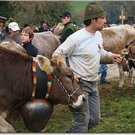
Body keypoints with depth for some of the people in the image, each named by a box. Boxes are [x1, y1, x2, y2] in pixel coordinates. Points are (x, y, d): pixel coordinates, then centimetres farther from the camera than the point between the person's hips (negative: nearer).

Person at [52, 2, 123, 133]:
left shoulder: (98, 35, 6)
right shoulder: (76, 38, -19)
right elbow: (57, 55, -14)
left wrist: (111, 56, 7)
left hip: (93, 84, 8)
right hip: (79, 83, -8)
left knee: (95, 119, 14)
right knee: (83, 119, -4)